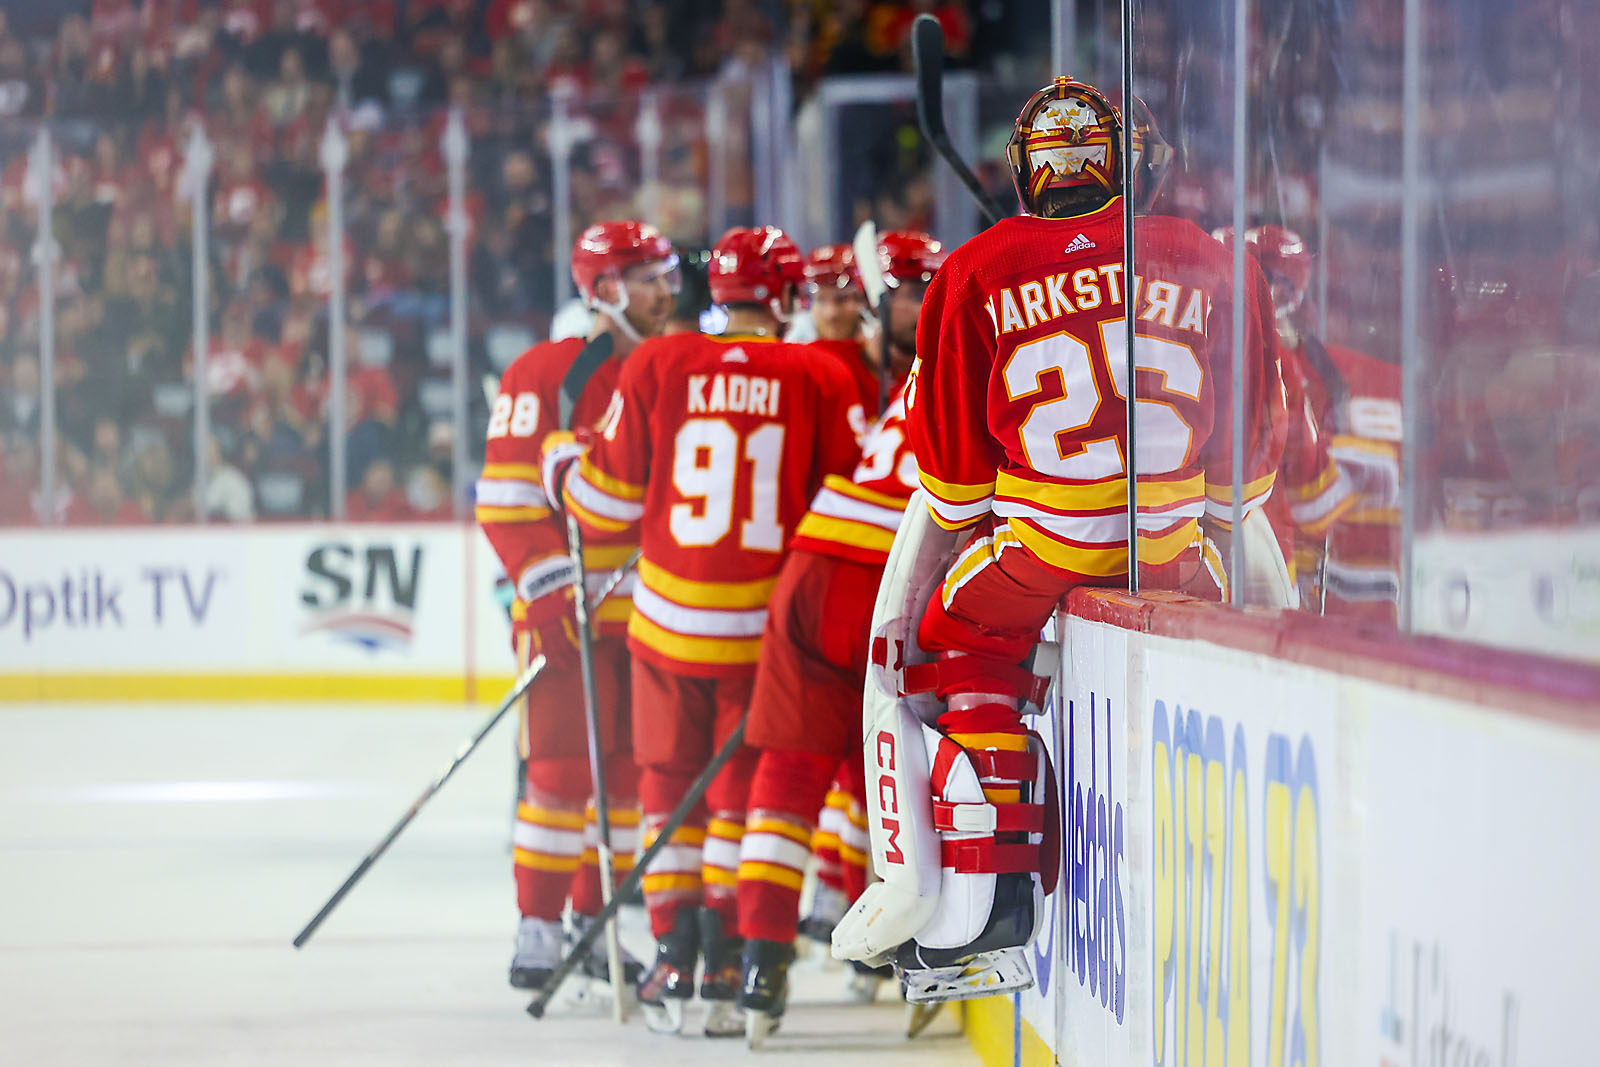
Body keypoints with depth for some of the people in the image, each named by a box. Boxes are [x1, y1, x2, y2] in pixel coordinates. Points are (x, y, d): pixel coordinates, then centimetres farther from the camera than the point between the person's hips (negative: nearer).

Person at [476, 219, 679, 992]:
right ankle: (537, 931, -3)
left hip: (648, 610, 6)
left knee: (631, 770, 7)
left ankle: (594, 921, 17)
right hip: (569, 610, -6)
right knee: (563, 768, -8)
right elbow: (505, 495, -11)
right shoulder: (545, 374, -8)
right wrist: (547, 586, -17)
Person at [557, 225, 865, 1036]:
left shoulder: (655, 367, -2)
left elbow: (607, 504, 3)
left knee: (670, 782, 12)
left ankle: (675, 956, 6)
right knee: (747, 787, 8)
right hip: (770, 628, -1)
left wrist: (562, 467, 24)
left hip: (667, 621, 1)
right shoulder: (821, 379, -5)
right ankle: (728, 960, 0)